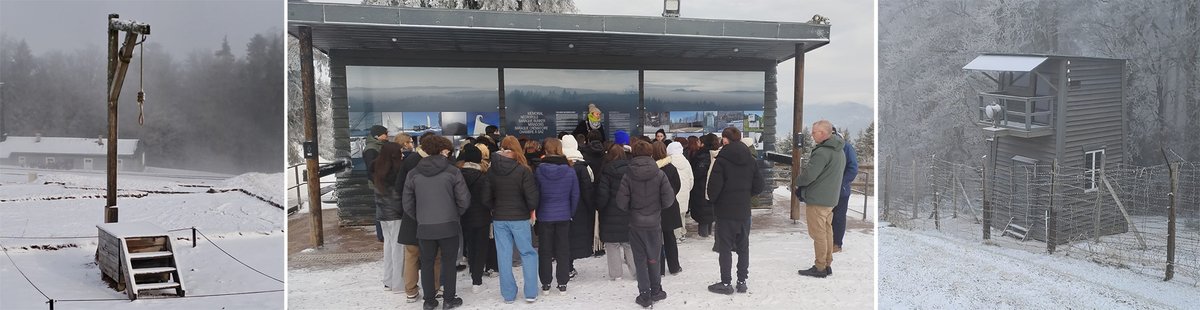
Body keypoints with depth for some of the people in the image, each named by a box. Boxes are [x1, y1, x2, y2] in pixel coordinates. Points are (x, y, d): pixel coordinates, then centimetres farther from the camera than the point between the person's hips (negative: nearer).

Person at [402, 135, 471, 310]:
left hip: (424, 228, 2)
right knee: (448, 263, 11)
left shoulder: (413, 174, 0)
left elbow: (408, 205, 5)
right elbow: (464, 200, -6)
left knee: (427, 263, 14)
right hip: (449, 226, -2)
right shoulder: (452, 171, -7)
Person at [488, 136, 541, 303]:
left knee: (504, 256, 8)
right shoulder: (523, 170, -14)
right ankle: (531, 293, 7)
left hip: (498, 219, 3)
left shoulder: (491, 171, -3)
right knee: (528, 253, 10)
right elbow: (532, 197, -14)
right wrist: (531, 209, 6)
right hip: (519, 218, -3)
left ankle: (508, 294, 13)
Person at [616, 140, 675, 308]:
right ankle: (656, 291, 26)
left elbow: (621, 202, -11)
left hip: (635, 224, -1)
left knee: (640, 260, 9)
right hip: (654, 223, 1)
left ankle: (645, 295, 9)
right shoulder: (659, 174, -9)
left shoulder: (628, 176, -10)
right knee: (653, 258, 17)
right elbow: (669, 199, -9)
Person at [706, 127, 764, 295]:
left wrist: (712, 199, 3)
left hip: (725, 211, -5)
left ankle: (725, 283, 6)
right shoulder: (750, 160, 1)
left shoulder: (722, 160, -15)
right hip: (744, 211, 5)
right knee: (743, 246, 13)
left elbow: (714, 186, -17)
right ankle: (742, 281, 18)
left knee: (725, 247, 3)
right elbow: (759, 186, 3)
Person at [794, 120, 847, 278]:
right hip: (831, 198, 9)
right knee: (827, 231, 15)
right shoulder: (840, 151, 11)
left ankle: (820, 268, 3)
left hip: (817, 199, -9)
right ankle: (827, 265, 22)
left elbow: (809, 175, -23)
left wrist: (798, 181, -3)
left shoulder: (822, 152, -21)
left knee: (818, 234, -2)